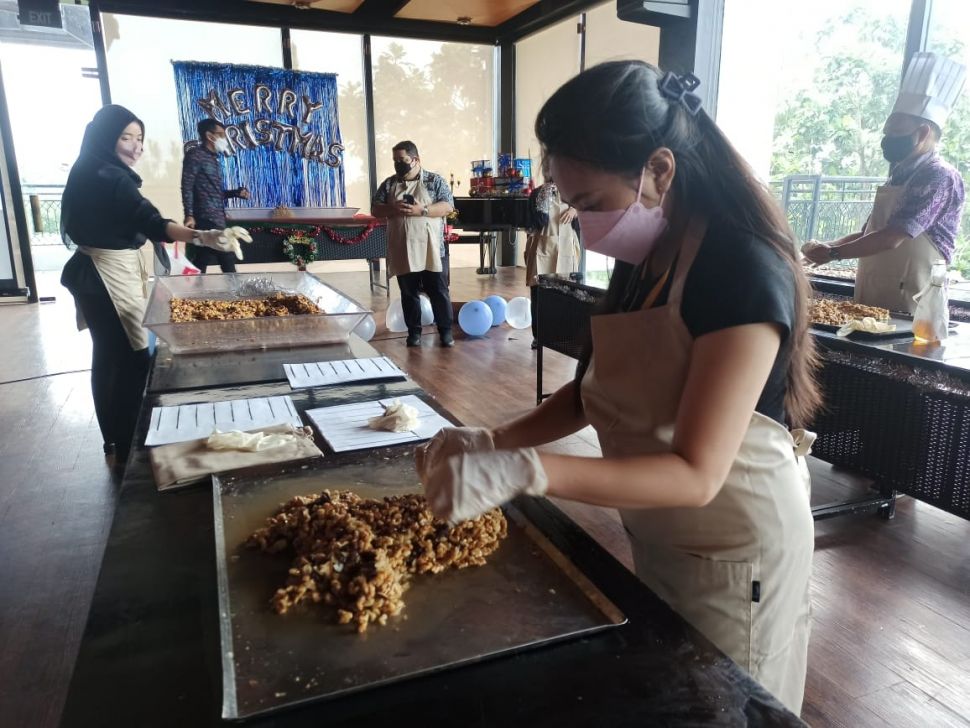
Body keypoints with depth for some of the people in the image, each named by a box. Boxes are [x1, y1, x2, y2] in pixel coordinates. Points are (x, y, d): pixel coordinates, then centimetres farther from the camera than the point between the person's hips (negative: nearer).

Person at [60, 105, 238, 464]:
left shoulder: (92, 172, 11)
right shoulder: (110, 178, -22)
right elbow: (151, 222, -36)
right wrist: (200, 237, -50)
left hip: (98, 271, 11)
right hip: (108, 274, -11)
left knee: (109, 355, 17)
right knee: (133, 358, -7)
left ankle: (113, 439, 30)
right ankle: (126, 446, 1)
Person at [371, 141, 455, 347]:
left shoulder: (435, 181, 2)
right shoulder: (389, 184, 10)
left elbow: (448, 206, -7)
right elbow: (375, 209, 7)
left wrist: (421, 210, -20)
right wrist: (393, 209, -13)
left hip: (430, 249, -3)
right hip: (402, 250, 3)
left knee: (438, 291, 1)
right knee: (408, 293, 8)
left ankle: (446, 330, 10)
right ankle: (414, 331, 19)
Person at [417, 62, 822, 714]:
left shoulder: (744, 272, -26)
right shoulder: (641, 260, -1)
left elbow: (695, 474, -30)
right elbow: (594, 389, 6)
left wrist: (525, 471, -39)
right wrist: (495, 441, -8)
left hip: (735, 556, -7)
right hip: (656, 536, 8)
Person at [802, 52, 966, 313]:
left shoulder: (940, 178, -12)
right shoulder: (898, 176, 14)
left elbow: (891, 239, -20)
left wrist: (833, 253, -11)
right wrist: (825, 247, 5)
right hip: (872, 306, 8)